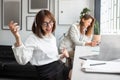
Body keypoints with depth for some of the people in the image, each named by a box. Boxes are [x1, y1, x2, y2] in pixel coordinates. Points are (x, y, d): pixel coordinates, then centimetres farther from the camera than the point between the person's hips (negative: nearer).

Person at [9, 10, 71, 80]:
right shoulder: (33, 38, -10)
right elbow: (23, 60, -25)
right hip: (48, 72, -7)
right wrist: (17, 38, -36)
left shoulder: (52, 37, 15)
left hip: (61, 66, 7)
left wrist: (62, 56, 7)